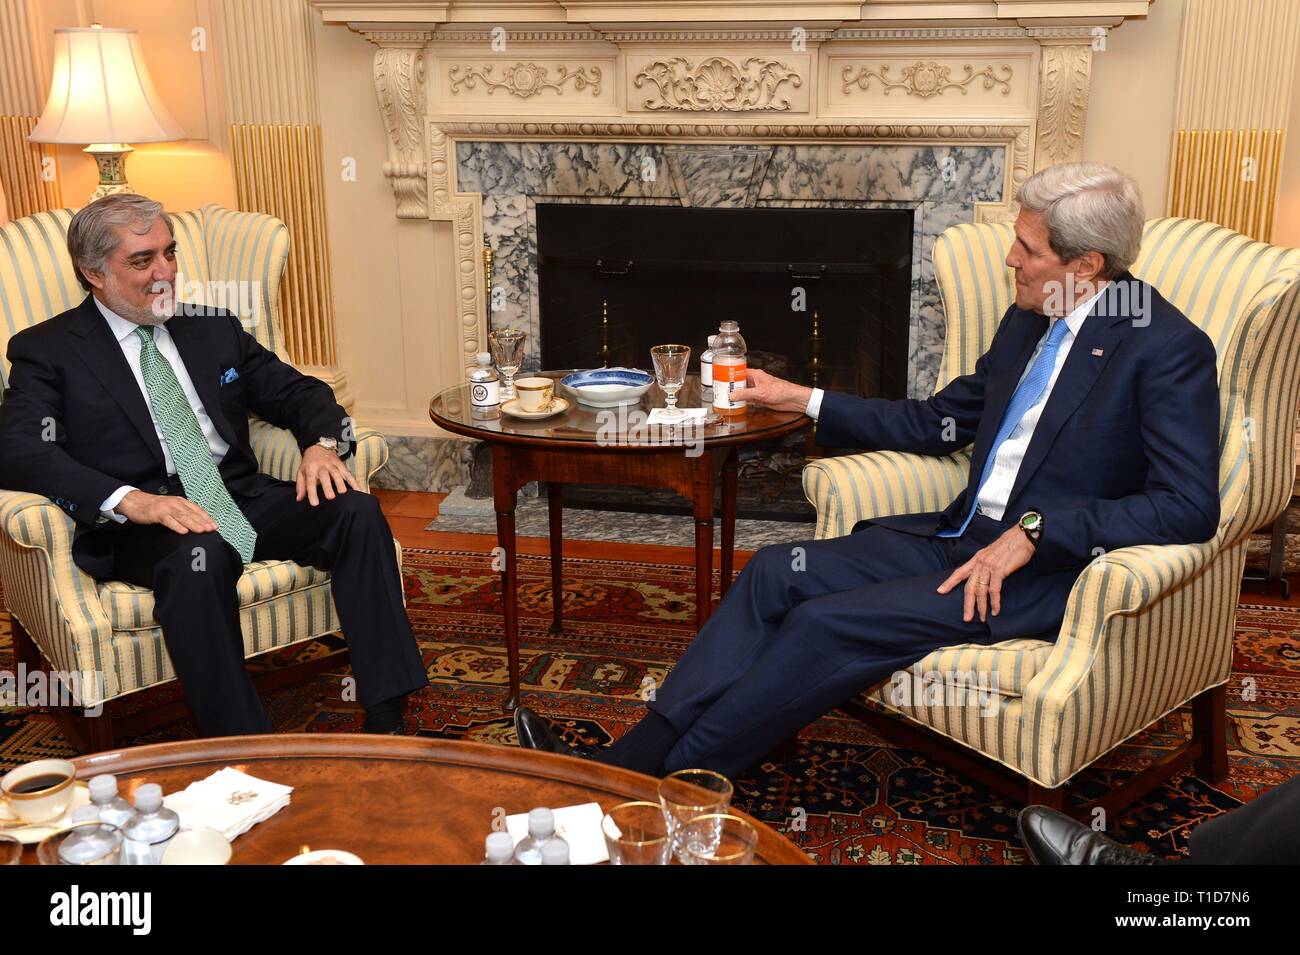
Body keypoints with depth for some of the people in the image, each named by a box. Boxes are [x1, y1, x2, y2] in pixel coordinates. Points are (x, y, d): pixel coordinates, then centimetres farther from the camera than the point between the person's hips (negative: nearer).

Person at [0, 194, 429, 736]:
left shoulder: (213, 329, 19)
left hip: (243, 502, 5)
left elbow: (298, 392, 18)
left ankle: (387, 721, -23)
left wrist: (321, 444, -8)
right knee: (200, 557, -38)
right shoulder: (49, 351, 5)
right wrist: (131, 500, -27)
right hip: (144, 524, -4)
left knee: (357, 512, -21)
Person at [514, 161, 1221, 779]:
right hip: (963, 533, 8)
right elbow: (934, 422, 20)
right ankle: (636, 751, -13)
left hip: (1050, 566, -8)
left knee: (827, 625, -23)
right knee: (775, 573, -10)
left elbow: (1190, 504, -20)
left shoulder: (1168, 349, -12)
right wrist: (801, 400, 17)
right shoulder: (1028, 320, 13)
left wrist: (1034, 532, -25)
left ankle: (664, 776, -13)